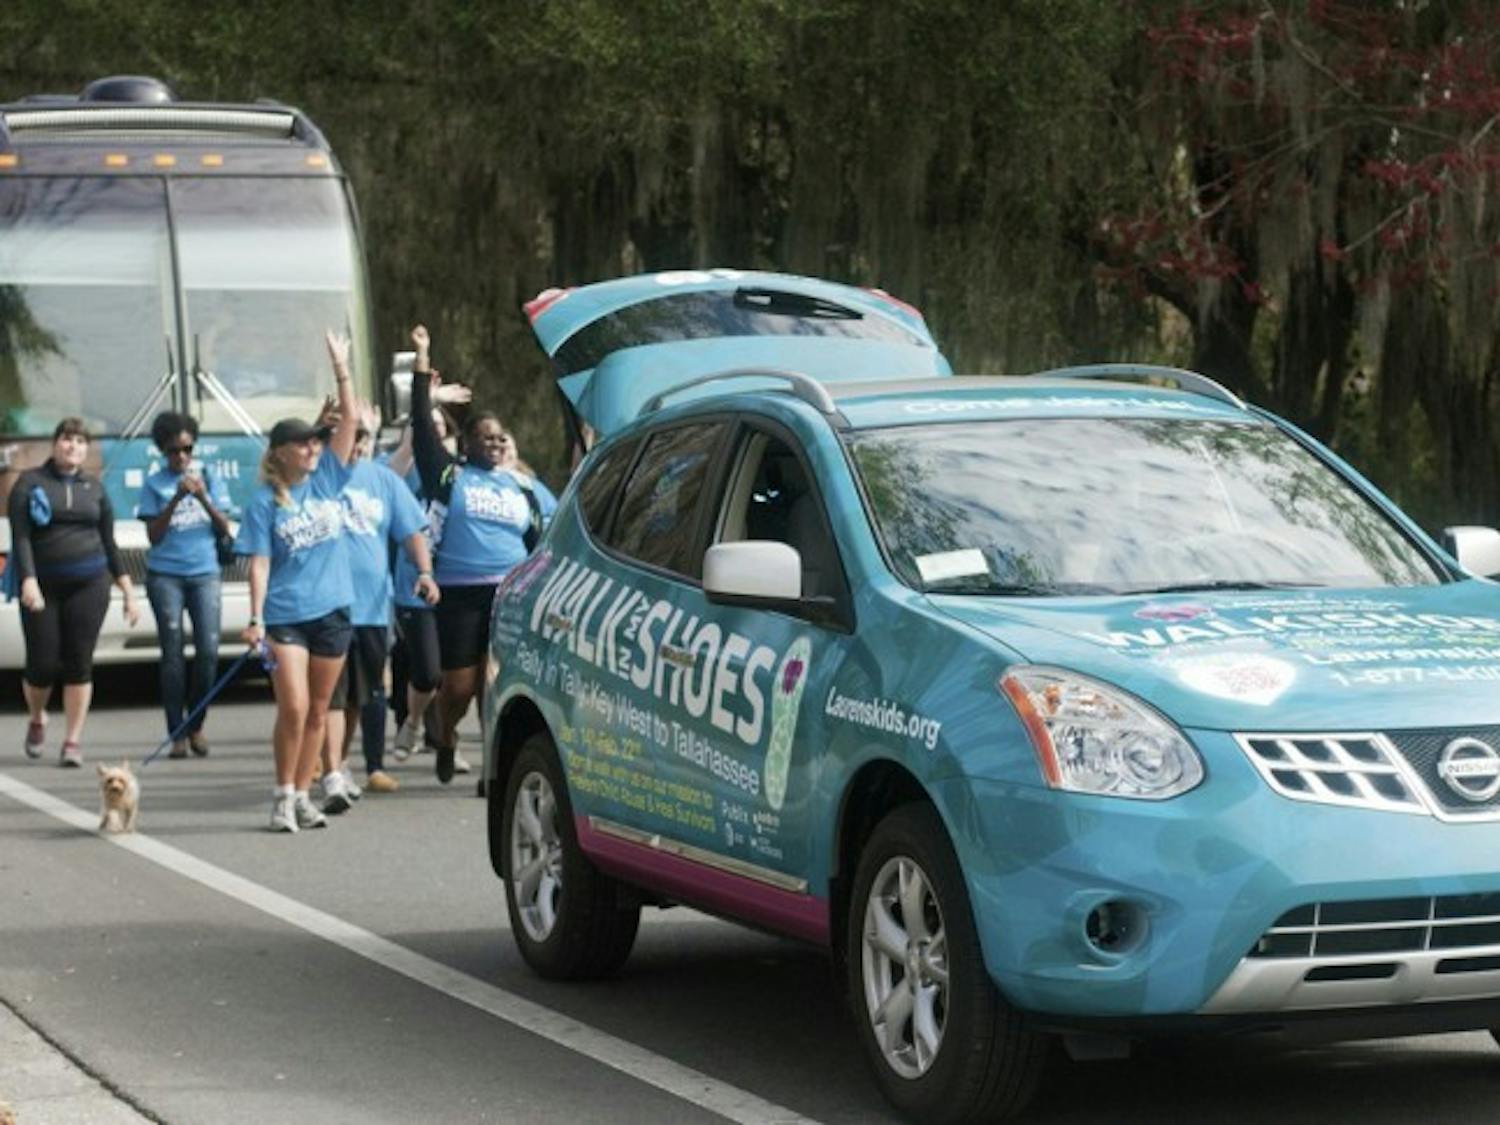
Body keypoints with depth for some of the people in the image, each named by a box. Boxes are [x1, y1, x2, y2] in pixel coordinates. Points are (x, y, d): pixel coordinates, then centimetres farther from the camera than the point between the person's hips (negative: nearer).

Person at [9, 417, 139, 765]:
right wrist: (28, 581, -21)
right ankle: (36, 720, 27)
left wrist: (128, 592, 9)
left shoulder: (94, 487, 11)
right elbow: (20, 537, -7)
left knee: (79, 663, -2)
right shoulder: (30, 483, 2)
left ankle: (73, 741, 4)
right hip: (44, 586, -2)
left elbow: (108, 543, 14)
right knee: (43, 663, -3)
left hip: (89, 585, 2)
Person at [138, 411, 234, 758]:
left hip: (204, 573, 1)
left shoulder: (210, 478, 8)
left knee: (208, 650, -6)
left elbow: (224, 529, 3)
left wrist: (203, 498, -12)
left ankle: (196, 726, 11)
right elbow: (154, 535, -3)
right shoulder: (155, 485, 3)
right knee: (173, 654, -4)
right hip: (165, 576, -1)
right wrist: (176, 499, -14)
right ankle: (177, 734, -1)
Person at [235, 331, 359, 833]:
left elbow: (350, 419, 1)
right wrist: (255, 618, -13)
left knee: (318, 711, 7)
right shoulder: (265, 501, -4)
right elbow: (259, 563, -6)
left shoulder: (327, 478, 6)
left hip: (331, 610, 4)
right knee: (293, 708, -12)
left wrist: (341, 369, -5)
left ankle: (303, 795, 15)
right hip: (285, 615, -4)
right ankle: (283, 796, -1)